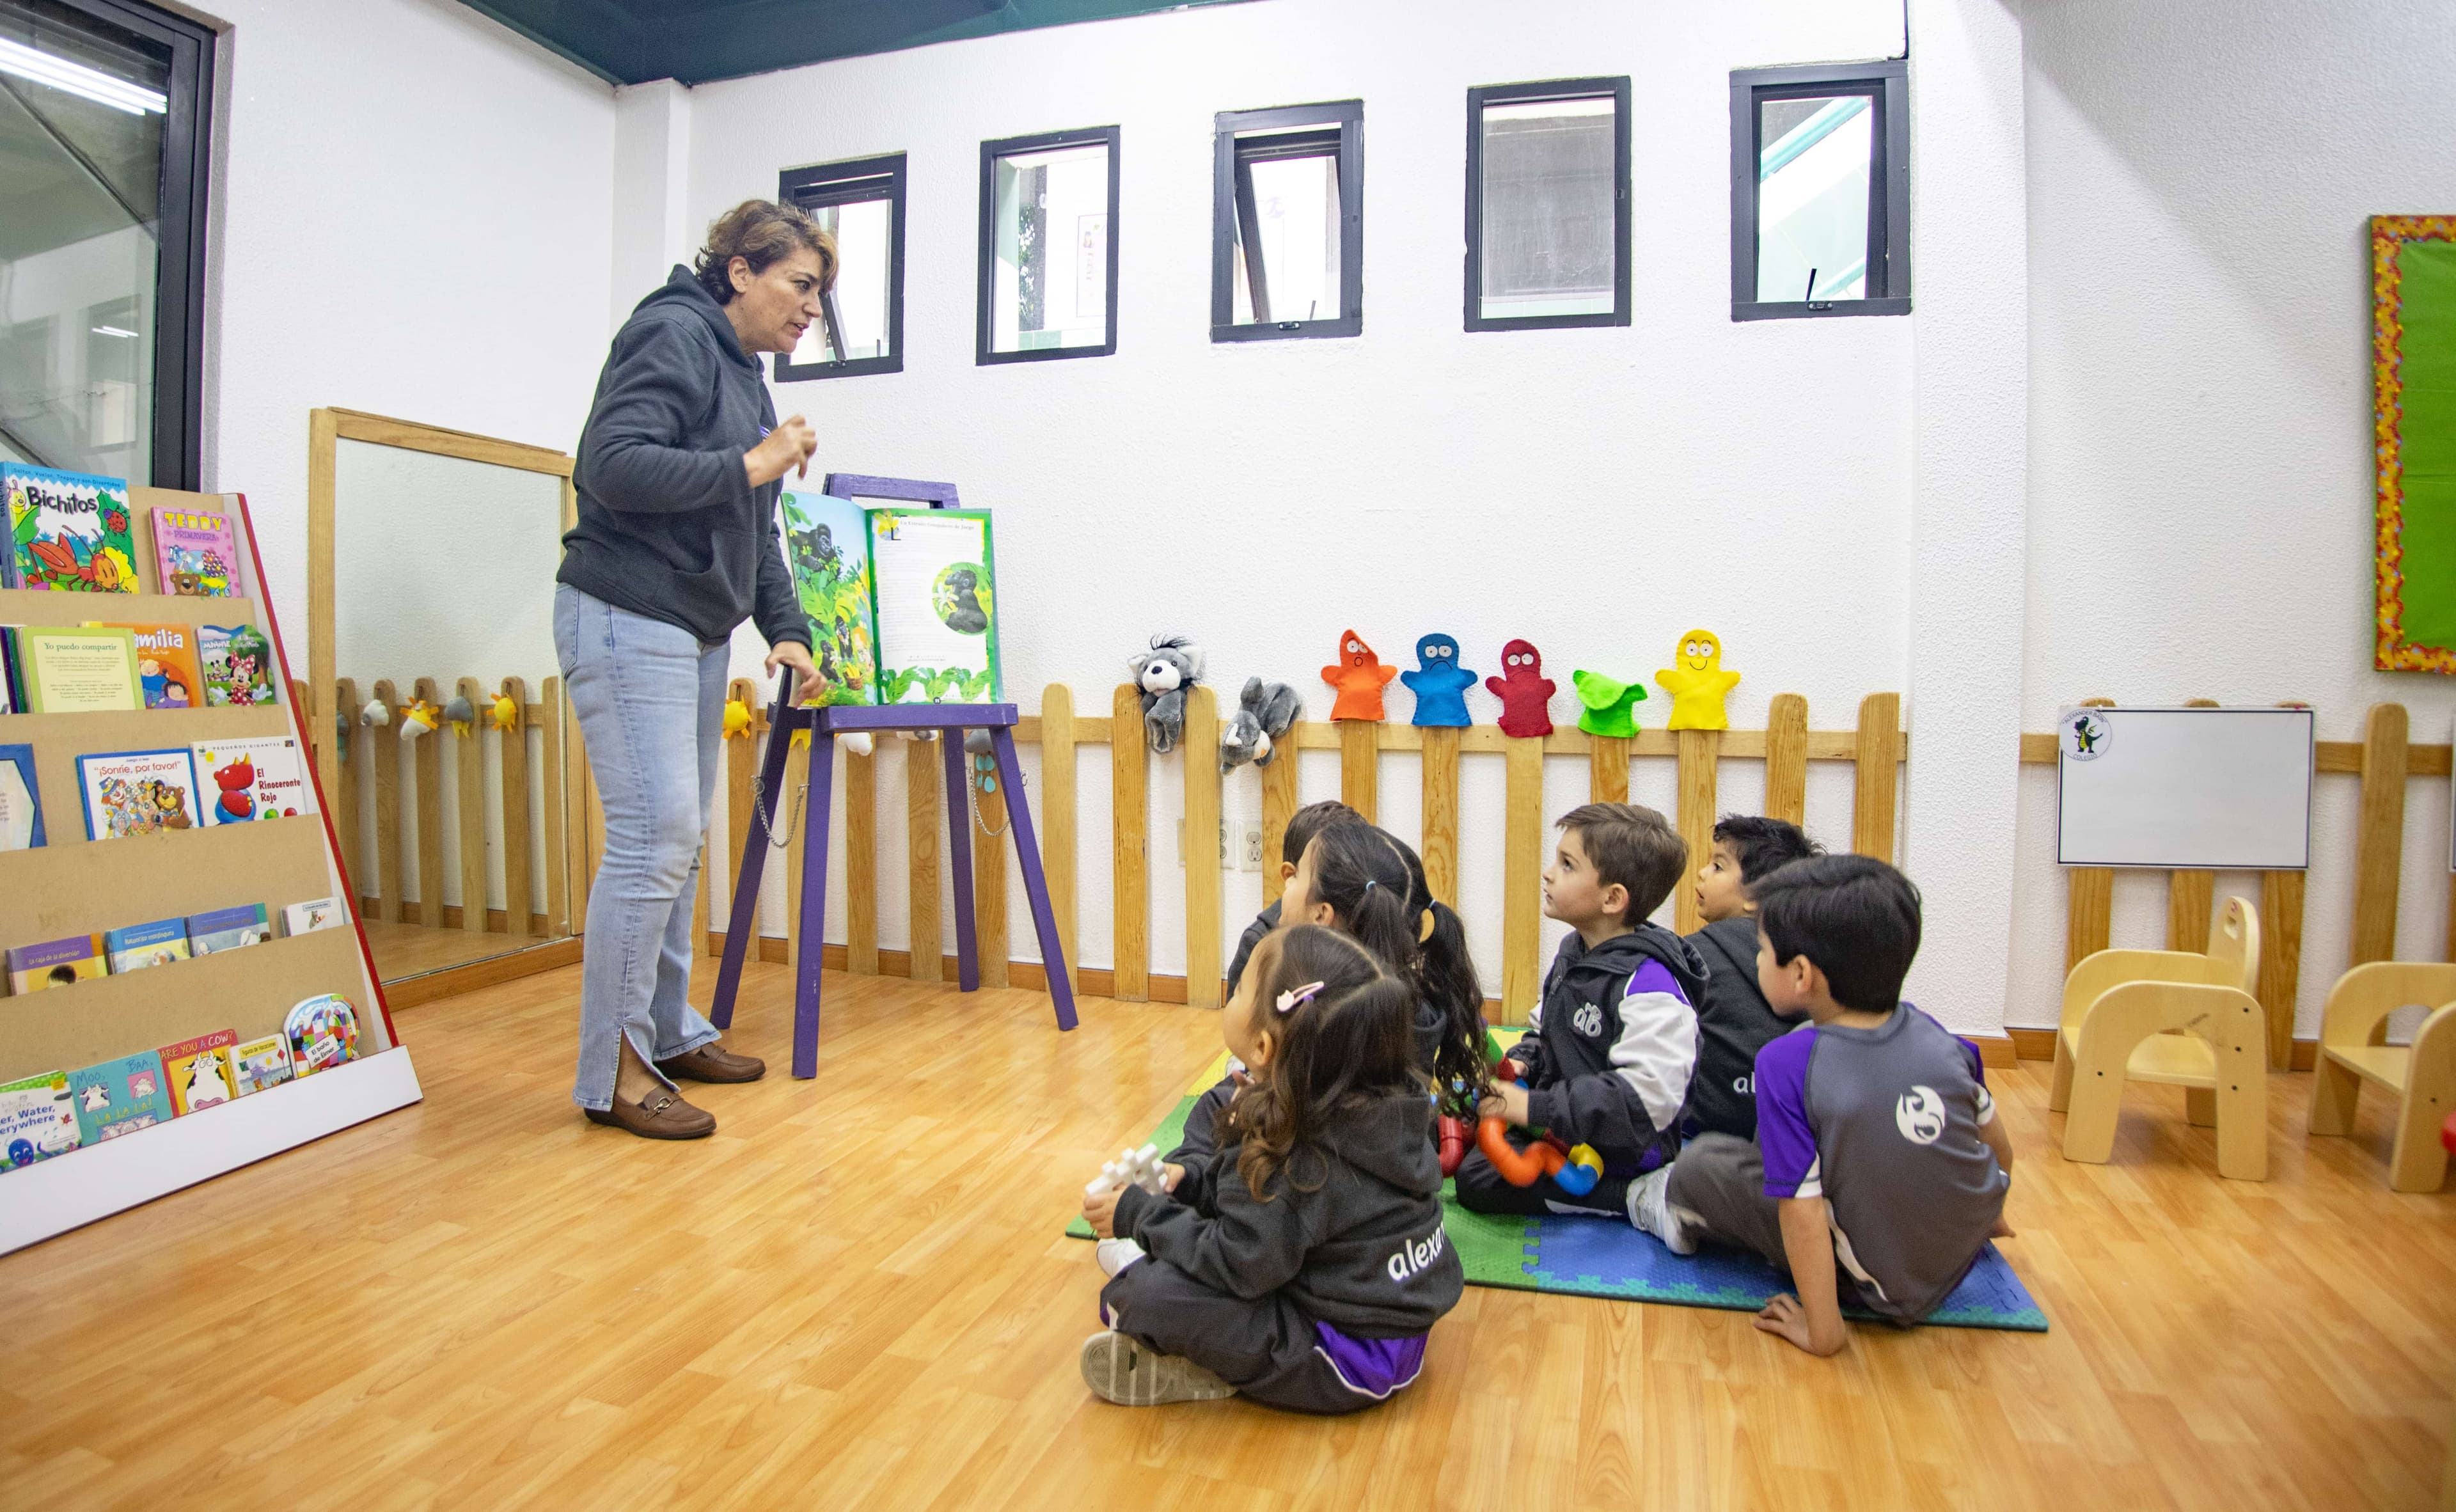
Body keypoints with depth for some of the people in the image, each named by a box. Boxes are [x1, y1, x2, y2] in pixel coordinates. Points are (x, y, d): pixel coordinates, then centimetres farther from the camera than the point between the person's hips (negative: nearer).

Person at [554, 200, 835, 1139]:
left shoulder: (745, 374, 21)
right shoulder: (672, 334, -8)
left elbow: (754, 530, 21)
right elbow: (614, 468, -21)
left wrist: (785, 631, 11)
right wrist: (750, 465, -16)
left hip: (698, 632, 10)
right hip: (628, 621, -9)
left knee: (680, 839, 11)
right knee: (654, 835, -12)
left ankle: (670, 1033, 22)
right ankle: (613, 1072, 0)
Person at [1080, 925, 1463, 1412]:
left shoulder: (1303, 1150, -30)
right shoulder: (1380, 1102, -4)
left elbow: (1237, 1265, -25)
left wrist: (1138, 1213, -13)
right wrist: (1189, 1179, 3)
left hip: (1351, 1363, -10)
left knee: (1149, 1293, -24)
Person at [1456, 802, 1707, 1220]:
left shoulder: (1647, 984, -27)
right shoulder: (1573, 952, 3)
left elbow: (1645, 1097, -34)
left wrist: (1534, 1108, -34)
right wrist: (1523, 1061, -5)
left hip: (1616, 1153, -9)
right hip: (1561, 1124, 9)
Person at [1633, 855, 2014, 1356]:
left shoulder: (1785, 1064, -27)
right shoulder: (1938, 1038, -12)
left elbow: (1802, 1213, -25)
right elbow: (1999, 1146, 4)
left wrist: (1822, 1333, -14)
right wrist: (1988, 1216, 25)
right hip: (1962, 1255, 5)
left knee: (1700, 1162, 5)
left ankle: (1672, 1207, 33)